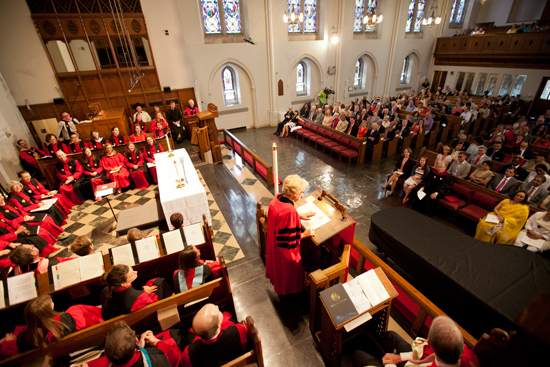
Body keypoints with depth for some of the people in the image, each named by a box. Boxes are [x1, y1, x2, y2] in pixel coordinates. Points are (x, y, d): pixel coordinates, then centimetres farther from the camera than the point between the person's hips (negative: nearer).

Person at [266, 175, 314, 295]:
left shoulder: (278, 198, -14)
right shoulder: (290, 212, -40)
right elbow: (288, 240, -30)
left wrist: (299, 216, 5)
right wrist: (304, 235, -17)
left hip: (273, 241, 8)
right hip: (285, 250, -7)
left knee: (277, 264, 34)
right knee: (287, 270, 23)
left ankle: (276, 280, 61)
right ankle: (287, 289, 50)